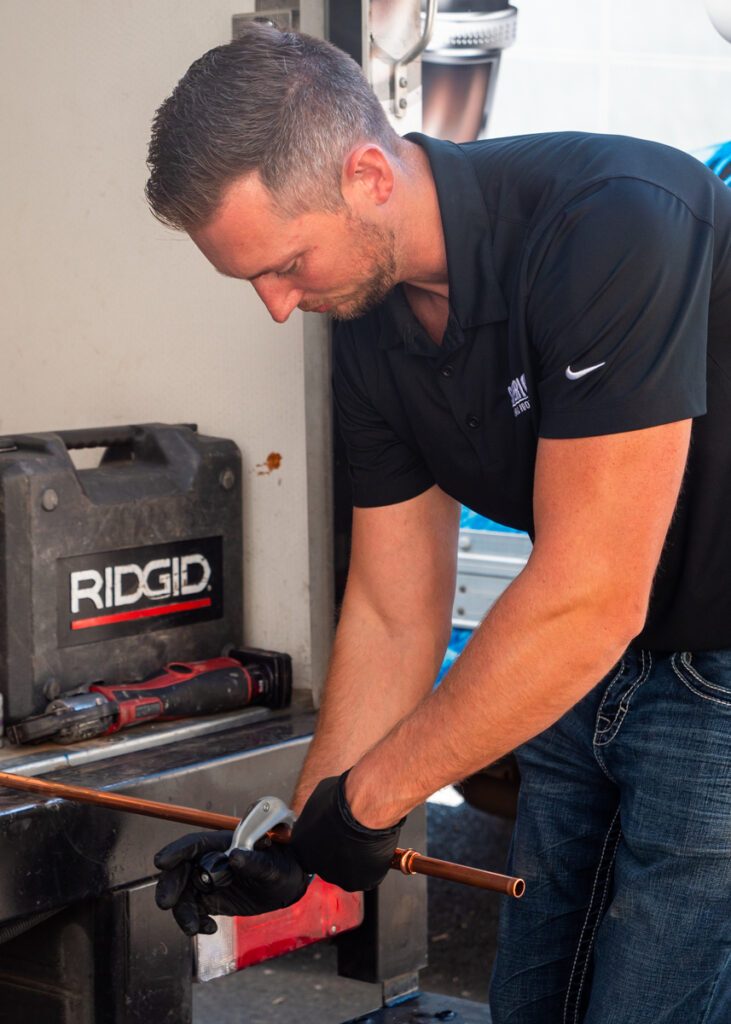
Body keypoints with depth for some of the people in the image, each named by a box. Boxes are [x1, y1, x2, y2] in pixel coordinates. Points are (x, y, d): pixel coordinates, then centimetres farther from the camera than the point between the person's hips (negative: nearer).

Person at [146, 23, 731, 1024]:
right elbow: (393, 613, 5)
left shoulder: (613, 223, -29)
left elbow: (590, 602, -29)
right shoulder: (372, 325, -2)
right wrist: (300, 839, 1)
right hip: (586, 675, 8)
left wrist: (366, 797, -19)